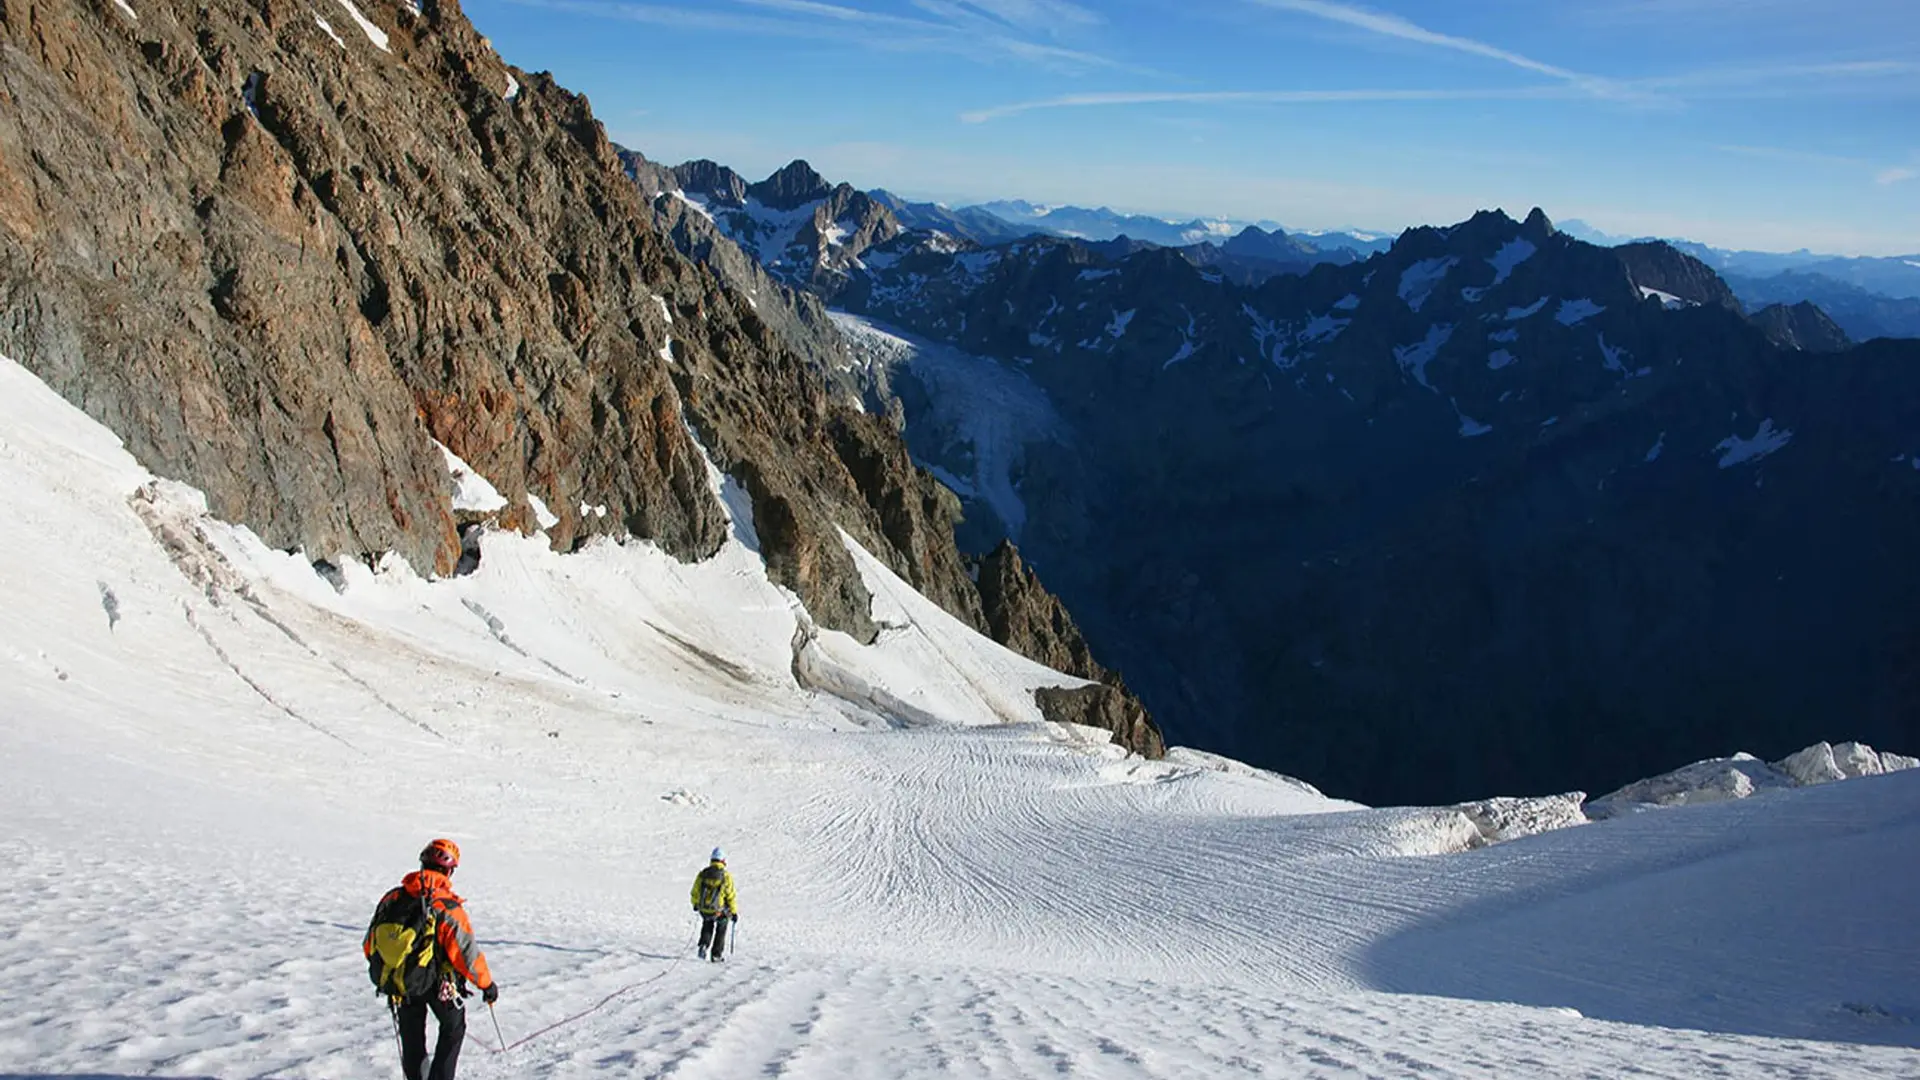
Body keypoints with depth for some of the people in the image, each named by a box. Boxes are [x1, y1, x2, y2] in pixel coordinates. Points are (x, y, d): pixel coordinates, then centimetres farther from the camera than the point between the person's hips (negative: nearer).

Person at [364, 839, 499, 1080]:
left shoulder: (392, 899, -10)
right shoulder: (447, 906, -23)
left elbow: (370, 945, 1)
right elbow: (466, 953, -22)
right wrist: (487, 983, -7)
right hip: (439, 984, -4)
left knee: (411, 1036, 22)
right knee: (453, 1028, 20)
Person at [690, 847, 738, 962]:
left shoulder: (702, 874, -4)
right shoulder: (726, 877, -13)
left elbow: (695, 892, 6)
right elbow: (731, 897, -9)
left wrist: (695, 904, 26)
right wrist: (734, 912, 3)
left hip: (704, 910, 3)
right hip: (719, 912, -3)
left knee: (707, 924, 33)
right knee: (721, 929, 23)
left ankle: (704, 945, 12)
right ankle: (716, 955, 23)